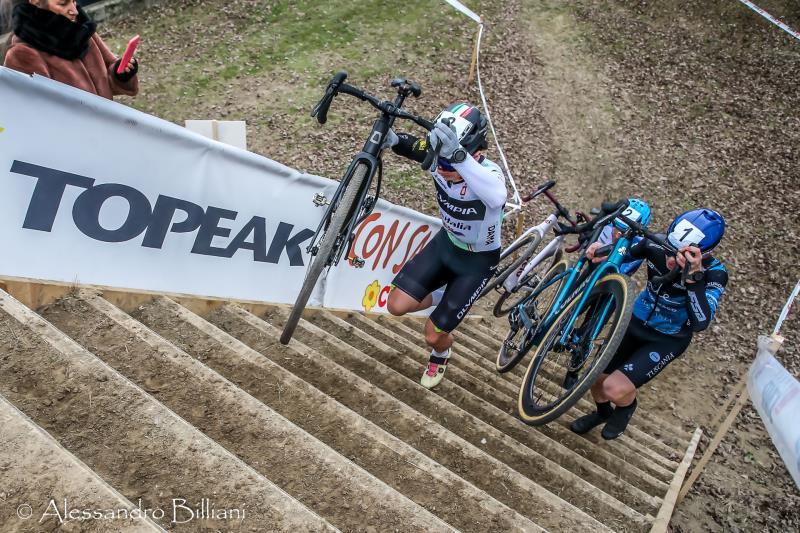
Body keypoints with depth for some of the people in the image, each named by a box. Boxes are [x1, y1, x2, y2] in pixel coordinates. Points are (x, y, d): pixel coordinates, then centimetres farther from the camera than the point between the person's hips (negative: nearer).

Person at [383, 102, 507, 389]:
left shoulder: (489, 174, -37)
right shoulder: (438, 160, -23)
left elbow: (497, 196, -60)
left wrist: (457, 154, -75)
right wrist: (391, 137, -40)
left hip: (477, 260, -4)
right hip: (446, 242, 4)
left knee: (433, 334, -1)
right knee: (397, 305, -5)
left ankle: (440, 355, 39)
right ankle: (441, 297, 27)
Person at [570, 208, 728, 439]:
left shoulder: (714, 274, -27)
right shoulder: (656, 246, -20)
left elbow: (700, 323, -39)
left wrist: (694, 277, -51)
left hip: (668, 340, -4)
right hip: (635, 322, 4)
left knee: (615, 389, -18)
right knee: (596, 377, 5)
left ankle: (626, 407, 21)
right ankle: (603, 412, 41)